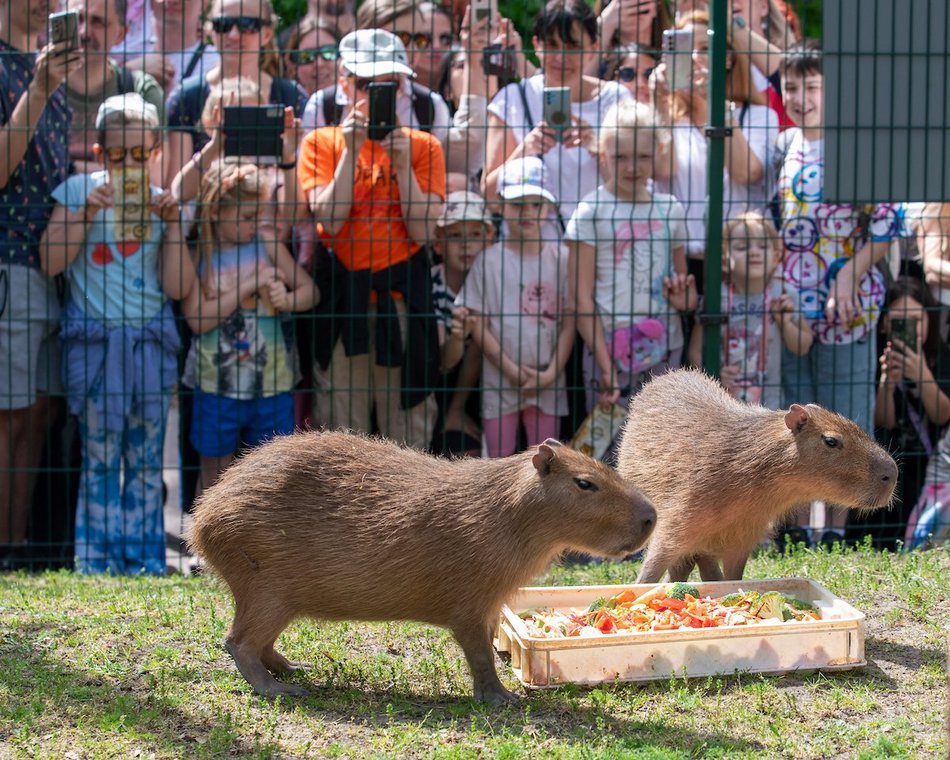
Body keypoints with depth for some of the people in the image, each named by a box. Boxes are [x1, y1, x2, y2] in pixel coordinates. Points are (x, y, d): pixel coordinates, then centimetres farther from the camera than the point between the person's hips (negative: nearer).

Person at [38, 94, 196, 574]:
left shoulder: (162, 202, 7)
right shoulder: (79, 191, 0)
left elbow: (178, 287, 2)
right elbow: (51, 262, -8)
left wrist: (172, 225, -6)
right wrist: (86, 212, -14)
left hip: (150, 341, 3)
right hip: (95, 340, -2)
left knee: (146, 458, 5)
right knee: (100, 457, -2)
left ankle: (144, 560, 12)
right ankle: (98, 561, 4)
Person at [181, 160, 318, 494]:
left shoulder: (266, 241, -1)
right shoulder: (196, 252, -7)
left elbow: (309, 289, 5)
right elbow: (197, 319, -15)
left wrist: (288, 300, -17)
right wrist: (248, 287, -19)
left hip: (271, 382, 1)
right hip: (217, 385, -1)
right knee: (215, 474, 12)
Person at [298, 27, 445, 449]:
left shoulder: (422, 146, 5)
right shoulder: (322, 143, 5)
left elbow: (422, 232, -4)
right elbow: (329, 219, -9)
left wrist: (402, 161, -11)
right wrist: (351, 151, -13)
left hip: (402, 296, 0)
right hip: (342, 294, 0)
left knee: (408, 421, 2)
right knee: (342, 425, 2)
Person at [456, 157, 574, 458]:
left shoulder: (561, 258, 1)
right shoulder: (489, 260, -2)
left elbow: (569, 322, 0)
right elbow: (478, 324, -4)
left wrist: (552, 372, -9)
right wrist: (511, 369, -10)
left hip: (548, 382, 1)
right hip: (499, 380, -1)